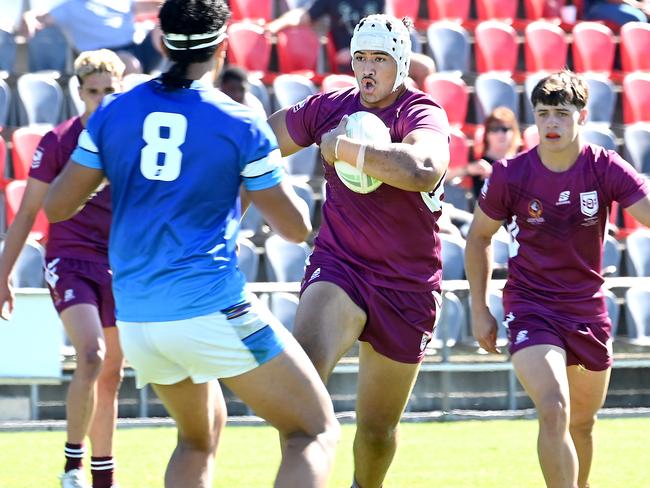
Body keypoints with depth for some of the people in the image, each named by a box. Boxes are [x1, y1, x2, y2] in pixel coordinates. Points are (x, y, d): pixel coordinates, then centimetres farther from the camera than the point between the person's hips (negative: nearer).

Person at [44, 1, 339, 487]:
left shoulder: (113, 113, 4)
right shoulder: (241, 124, -6)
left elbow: (56, 206, 7)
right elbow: (296, 227, 1)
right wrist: (274, 174, 21)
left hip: (135, 318, 6)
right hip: (211, 309, -6)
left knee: (199, 436, 28)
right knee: (316, 432, 0)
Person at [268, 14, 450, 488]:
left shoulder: (422, 114, -14)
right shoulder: (329, 107, 0)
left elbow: (424, 169, -38)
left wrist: (344, 147, -30)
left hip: (406, 286, -2)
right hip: (338, 266, 2)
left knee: (378, 429, 10)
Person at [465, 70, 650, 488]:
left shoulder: (606, 169, -10)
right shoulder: (510, 175, -10)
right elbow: (479, 236, 5)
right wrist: (479, 310, 5)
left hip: (588, 309, 3)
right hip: (531, 308, -3)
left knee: (583, 422, 16)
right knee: (553, 410, -23)